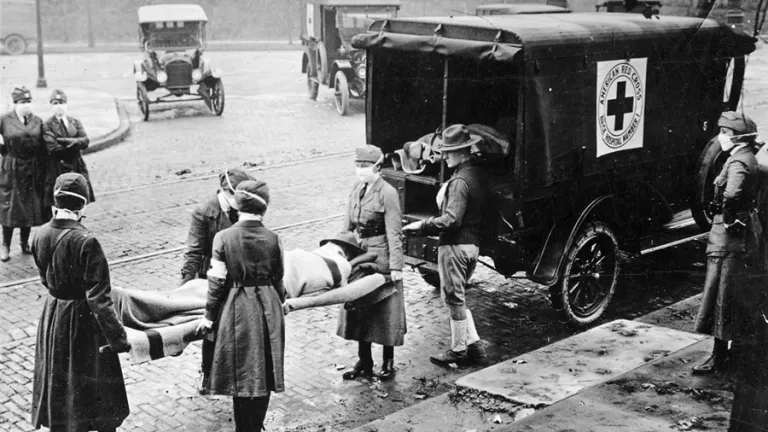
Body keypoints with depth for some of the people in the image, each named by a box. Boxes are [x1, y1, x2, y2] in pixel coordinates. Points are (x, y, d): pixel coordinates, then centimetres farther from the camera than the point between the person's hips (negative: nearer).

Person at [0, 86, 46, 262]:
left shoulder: (37, 121, 4)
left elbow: (42, 149, 4)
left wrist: (42, 172, 0)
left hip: (32, 170, 3)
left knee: (30, 207, 9)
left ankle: (25, 243, 25)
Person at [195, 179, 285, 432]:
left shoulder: (224, 238, -11)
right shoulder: (272, 239, -6)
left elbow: (217, 281, -9)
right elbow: (278, 280, 3)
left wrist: (209, 315, 2)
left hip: (237, 311, -1)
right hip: (268, 311, 2)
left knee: (241, 375, 10)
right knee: (265, 373, 13)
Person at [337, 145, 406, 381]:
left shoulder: (387, 193, -14)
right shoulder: (357, 189, 6)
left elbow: (394, 233, -15)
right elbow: (348, 224, 14)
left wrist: (396, 266, -18)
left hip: (380, 256, -7)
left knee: (384, 311, 4)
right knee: (358, 309, 12)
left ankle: (388, 362, 18)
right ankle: (364, 362, 24)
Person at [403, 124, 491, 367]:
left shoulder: (459, 181, -19)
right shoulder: (478, 175, 9)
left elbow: (451, 219, -26)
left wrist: (421, 226, -18)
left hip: (455, 245, -9)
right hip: (473, 244, 9)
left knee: (454, 300, 4)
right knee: (458, 298, 19)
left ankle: (459, 351, 15)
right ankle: (474, 346, 20)